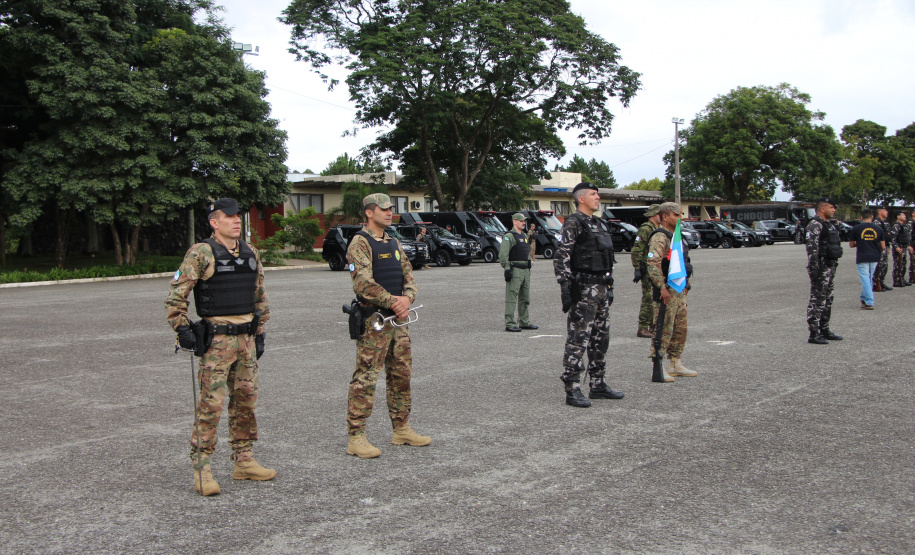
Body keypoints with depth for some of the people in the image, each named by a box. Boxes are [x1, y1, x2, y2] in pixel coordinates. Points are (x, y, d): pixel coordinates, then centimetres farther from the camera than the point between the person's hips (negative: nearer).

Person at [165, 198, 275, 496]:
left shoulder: (251, 253, 12)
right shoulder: (201, 254, -8)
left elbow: (260, 296, 20)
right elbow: (175, 295, -8)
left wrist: (260, 332, 17)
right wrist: (182, 330, -14)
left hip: (246, 339, 6)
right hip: (216, 339, -6)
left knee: (246, 400, 11)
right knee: (210, 404, -6)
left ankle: (244, 461, 22)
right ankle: (202, 469, 1)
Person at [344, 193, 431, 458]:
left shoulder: (393, 243, 17)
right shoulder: (360, 243, -10)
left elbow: (408, 275, 13)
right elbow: (363, 283, -21)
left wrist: (407, 298, -8)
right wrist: (394, 302, -19)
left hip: (398, 319, 9)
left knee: (401, 374, 14)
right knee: (365, 378, -6)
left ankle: (402, 429, 25)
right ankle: (356, 438, -2)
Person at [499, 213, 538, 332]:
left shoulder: (525, 236, 19)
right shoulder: (509, 237, -8)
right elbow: (503, 254, -16)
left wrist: (529, 269, 22)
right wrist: (507, 269, -21)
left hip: (525, 270, 9)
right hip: (514, 271, -9)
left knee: (525, 298, 12)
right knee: (511, 298, -7)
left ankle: (525, 322, 20)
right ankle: (509, 324, -7)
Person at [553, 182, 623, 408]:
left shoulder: (600, 224, 18)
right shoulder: (573, 223, -9)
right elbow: (560, 258, -16)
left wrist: (609, 287, 21)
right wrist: (565, 289, -21)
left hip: (602, 288, 9)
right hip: (583, 289, -9)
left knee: (601, 338, 13)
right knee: (578, 339, -8)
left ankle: (598, 385, 22)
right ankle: (572, 390, -5)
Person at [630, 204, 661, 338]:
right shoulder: (645, 229, -13)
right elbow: (636, 250, -18)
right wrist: (638, 269, -20)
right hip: (648, 270, -9)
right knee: (649, 299, -9)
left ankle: (653, 326, 20)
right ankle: (642, 329, -4)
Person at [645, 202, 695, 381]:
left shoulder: (676, 237, 19)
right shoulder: (659, 237, -14)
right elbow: (652, 263, -24)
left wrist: (686, 285, 22)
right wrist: (662, 287, -27)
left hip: (679, 290, 10)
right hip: (666, 290, -10)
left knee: (681, 327, 13)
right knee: (664, 329, -7)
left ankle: (676, 364, 23)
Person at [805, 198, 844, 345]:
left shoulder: (828, 225, 18)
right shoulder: (815, 225, -14)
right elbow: (812, 248, -21)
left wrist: (833, 267, 23)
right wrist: (814, 269, -26)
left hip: (830, 267, 10)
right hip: (821, 268, -10)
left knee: (827, 300, 15)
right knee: (817, 301, -7)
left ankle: (824, 330, 23)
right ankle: (813, 334, -5)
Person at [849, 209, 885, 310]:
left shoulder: (856, 229, -4)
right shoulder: (878, 229, 3)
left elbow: (851, 245, 3)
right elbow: (883, 246, 3)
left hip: (862, 258, -3)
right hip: (874, 258, 3)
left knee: (865, 279, -4)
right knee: (870, 279, 16)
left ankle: (869, 302, -10)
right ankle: (864, 299, 26)